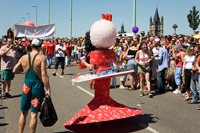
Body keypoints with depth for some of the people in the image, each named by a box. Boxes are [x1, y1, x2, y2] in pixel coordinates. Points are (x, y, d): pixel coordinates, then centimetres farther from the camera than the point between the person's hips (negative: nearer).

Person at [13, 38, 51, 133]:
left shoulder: (24, 58, 4)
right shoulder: (41, 57, -10)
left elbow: (14, 71, 12)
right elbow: (44, 75, -15)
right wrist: (48, 89, -12)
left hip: (26, 86, 4)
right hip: (37, 86, -4)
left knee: (23, 113, 17)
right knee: (34, 114, 3)